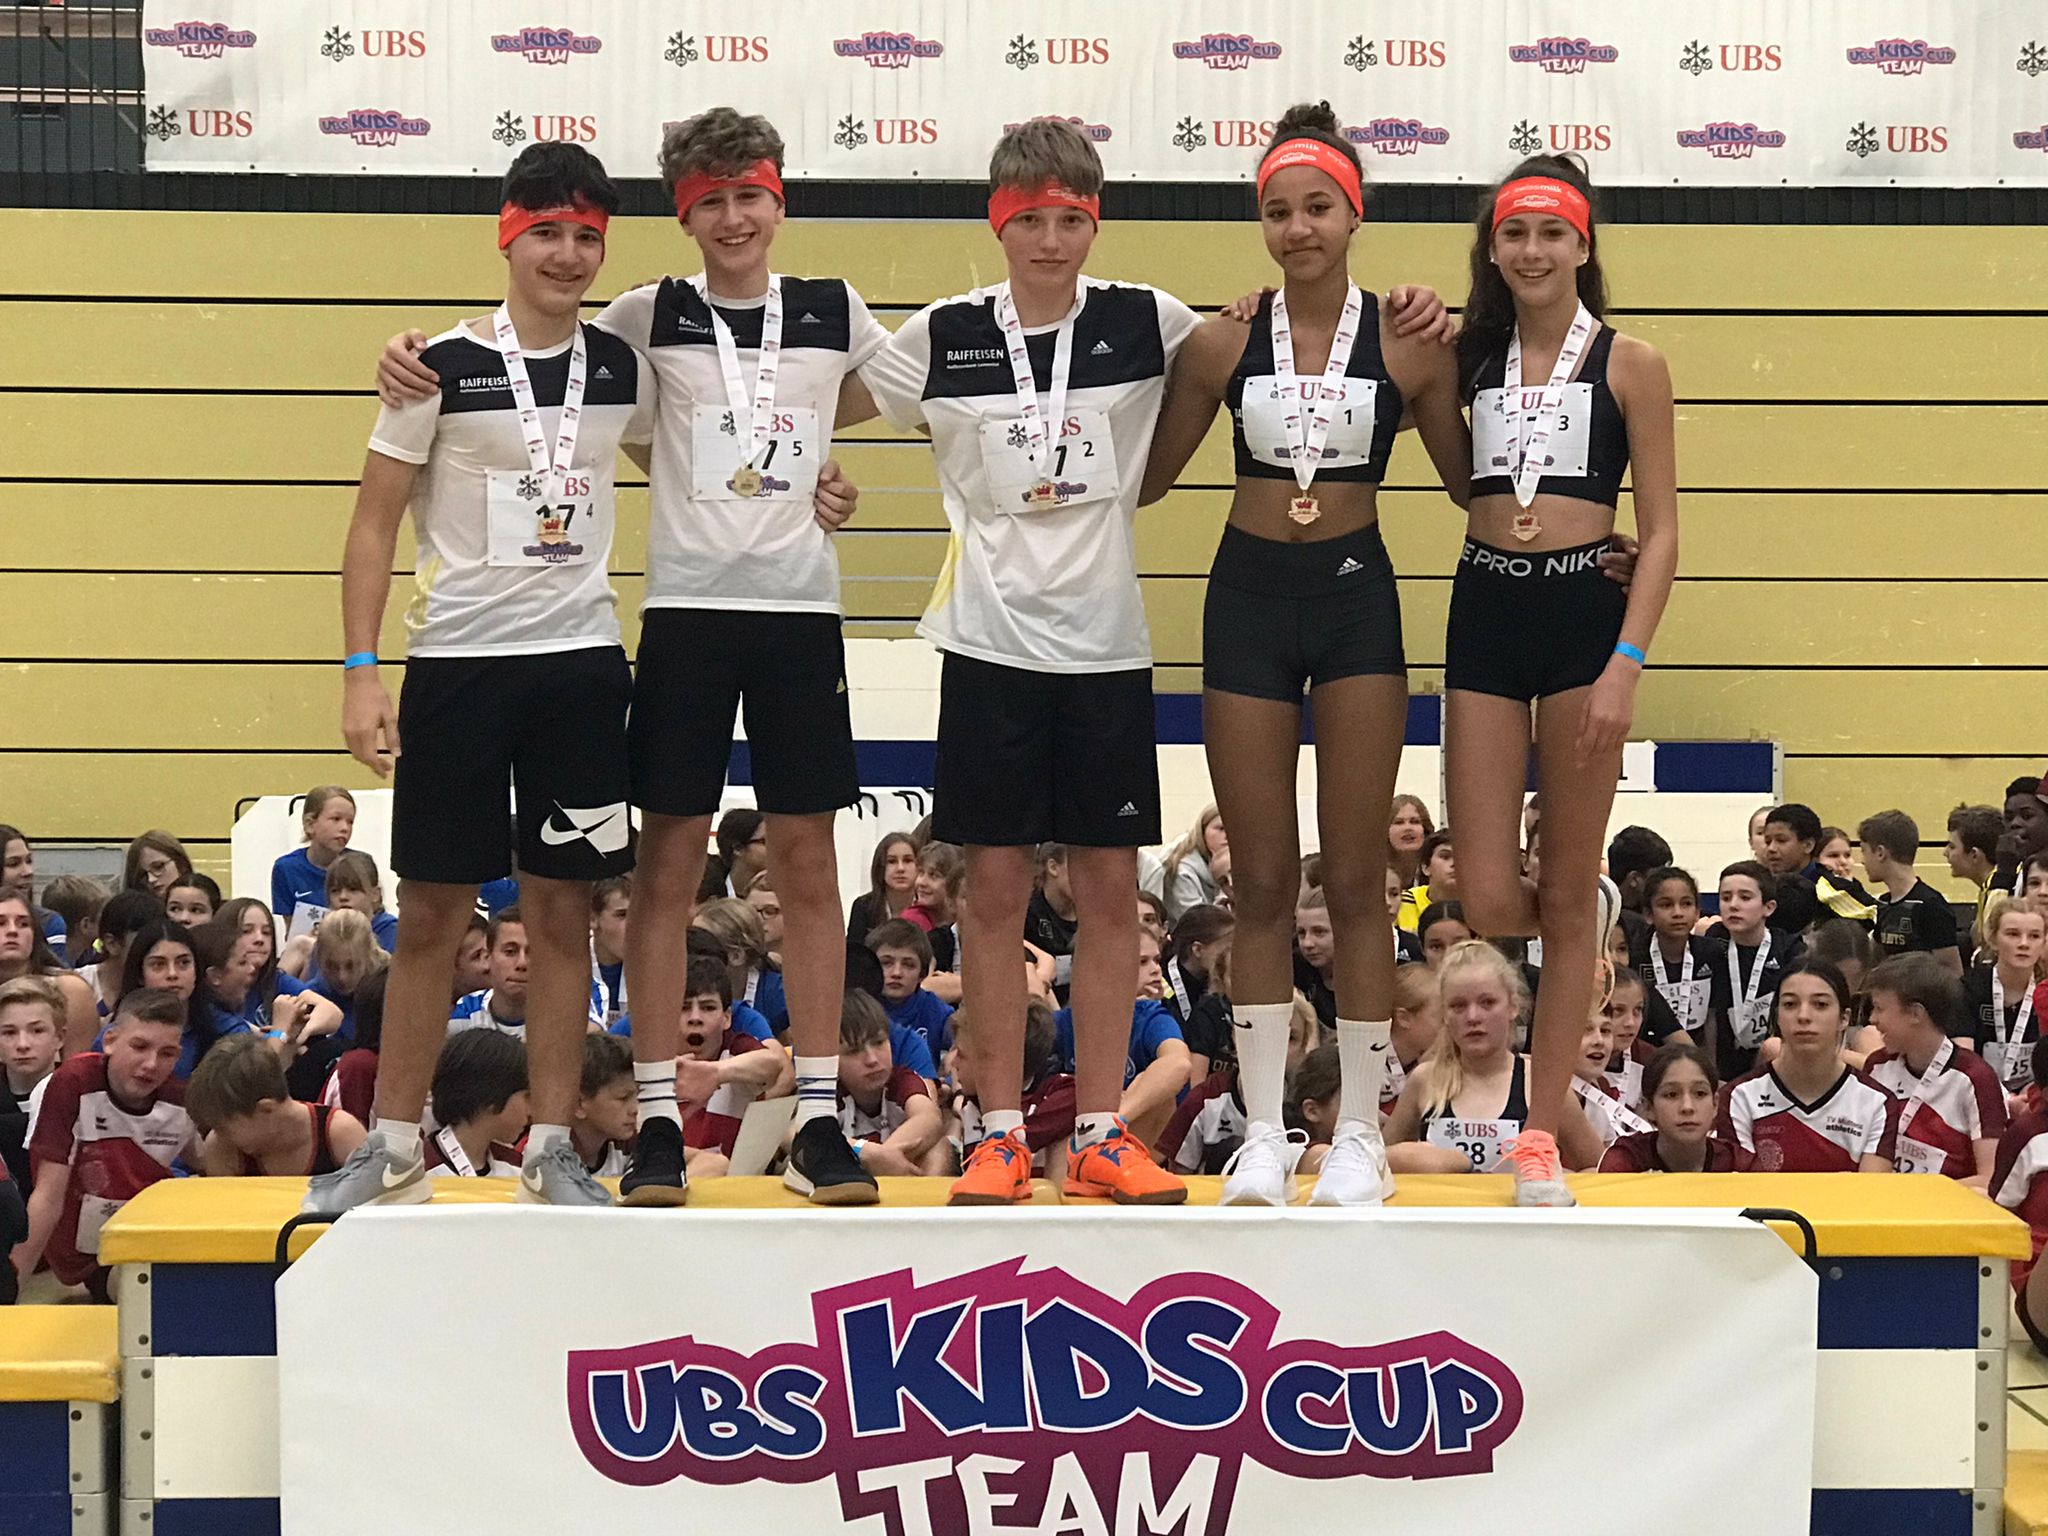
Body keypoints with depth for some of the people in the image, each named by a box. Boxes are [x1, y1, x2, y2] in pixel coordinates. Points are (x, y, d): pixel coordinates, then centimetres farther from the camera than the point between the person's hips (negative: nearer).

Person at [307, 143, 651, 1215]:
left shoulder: (620, 368, 5)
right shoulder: (445, 368, -5)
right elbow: (373, 523, -3)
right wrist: (361, 672, -10)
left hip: (582, 663, 3)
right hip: (457, 663, -2)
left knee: (563, 907, 5)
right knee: (432, 912, 4)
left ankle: (552, 1152, 12)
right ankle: (394, 1149, 14)